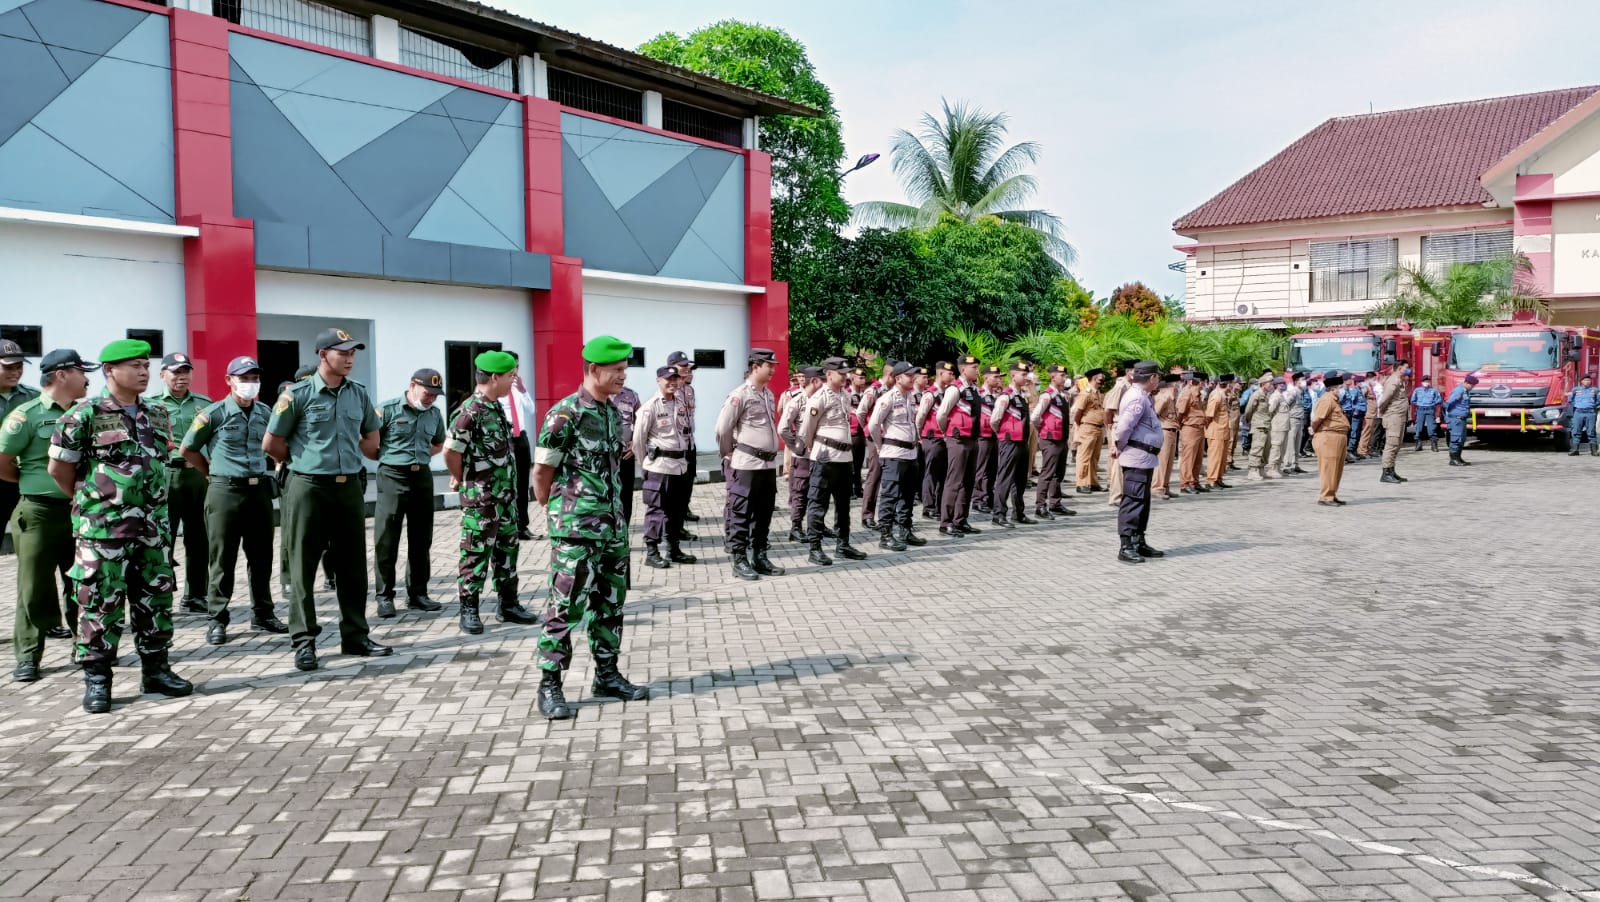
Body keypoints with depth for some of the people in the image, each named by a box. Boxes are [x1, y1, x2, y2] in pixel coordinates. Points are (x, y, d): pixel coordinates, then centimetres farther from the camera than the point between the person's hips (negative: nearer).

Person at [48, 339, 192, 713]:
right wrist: (90, 500, 6)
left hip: (153, 524, 5)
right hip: (103, 527, -5)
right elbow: (59, 468, -3)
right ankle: (97, 679, 10)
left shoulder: (158, 414, 10)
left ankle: (156, 669, 20)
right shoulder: (85, 414, -8)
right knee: (101, 603, 0)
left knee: (155, 598, 10)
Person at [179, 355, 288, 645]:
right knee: (222, 560, 0)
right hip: (225, 491, -5)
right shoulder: (214, 413, -6)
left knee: (261, 557, 10)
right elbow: (188, 449, 2)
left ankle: (263, 613, 21)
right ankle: (217, 620, 7)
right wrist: (212, 474, 4)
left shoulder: (265, 412, 8)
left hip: (260, 489, 5)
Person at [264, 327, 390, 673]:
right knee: (303, 567, 2)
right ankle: (304, 640, 9)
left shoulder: (359, 394, 7)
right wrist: (305, 460, 5)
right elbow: (271, 444, -3)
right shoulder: (297, 394, -7)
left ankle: (356, 636, 19)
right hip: (309, 488, -5)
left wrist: (338, 451, 9)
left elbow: (371, 440, 18)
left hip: (349, 487, 5)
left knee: (353, 566, 9)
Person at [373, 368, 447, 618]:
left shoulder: (435, 414, 8)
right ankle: (385, 596, 6)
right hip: (393, 477, -5)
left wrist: (422, 456, 10)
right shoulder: (388, 409, -8)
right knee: (386, 541, -2)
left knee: (421, 540, 10)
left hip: (422, 476, 5)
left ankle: (417, 593, 20)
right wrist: (390, 457, -3)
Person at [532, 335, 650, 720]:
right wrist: (556, 511, 4)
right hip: (576, 529, -7)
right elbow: (542, 471, -8)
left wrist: (614, 512, 17)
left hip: (613, 525, 8)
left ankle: (607, 675, 25)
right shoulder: (565, 413, -13)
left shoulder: (614, 412, 10)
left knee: (610, 602, 14)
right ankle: (549, 685, 6)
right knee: (566, 605, -3)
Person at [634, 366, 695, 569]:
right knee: (656, 509, -2)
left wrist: (682, 455, 15)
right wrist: (647, 461, 0)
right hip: (659, 466, -7)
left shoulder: (681, 405, 9)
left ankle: (674, 549, 23)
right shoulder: (650, 407, -11)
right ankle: (651, 553, 4)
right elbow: (638, 438, -9)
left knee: (677, 509, 12)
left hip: (680, 464, 7)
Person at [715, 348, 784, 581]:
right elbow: (723, 428, -10)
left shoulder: (768, 394, 12)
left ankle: (759, 557, 22)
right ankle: (739, 561, 6)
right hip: (746, 465, -8)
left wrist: (771, 453, 18)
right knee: (741, 514, 0)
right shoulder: (740, 395, -12)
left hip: (768, 463, 8)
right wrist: (729, 455, 1)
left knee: (764, 513, 12)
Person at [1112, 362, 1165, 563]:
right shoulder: (1137, 398, -18)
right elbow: (1124, 426, -24)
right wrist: (1120, 446, -9)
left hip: (1145, 458, 11)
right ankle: (1126, 547, -6)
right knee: (1133, 501, -8)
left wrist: (1119, 446, 9)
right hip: (1137, 457, -11)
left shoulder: (1142, 396, 16)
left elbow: (1125, 427, 19)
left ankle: (1138, 543, 24)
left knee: (1142, 501, 16)